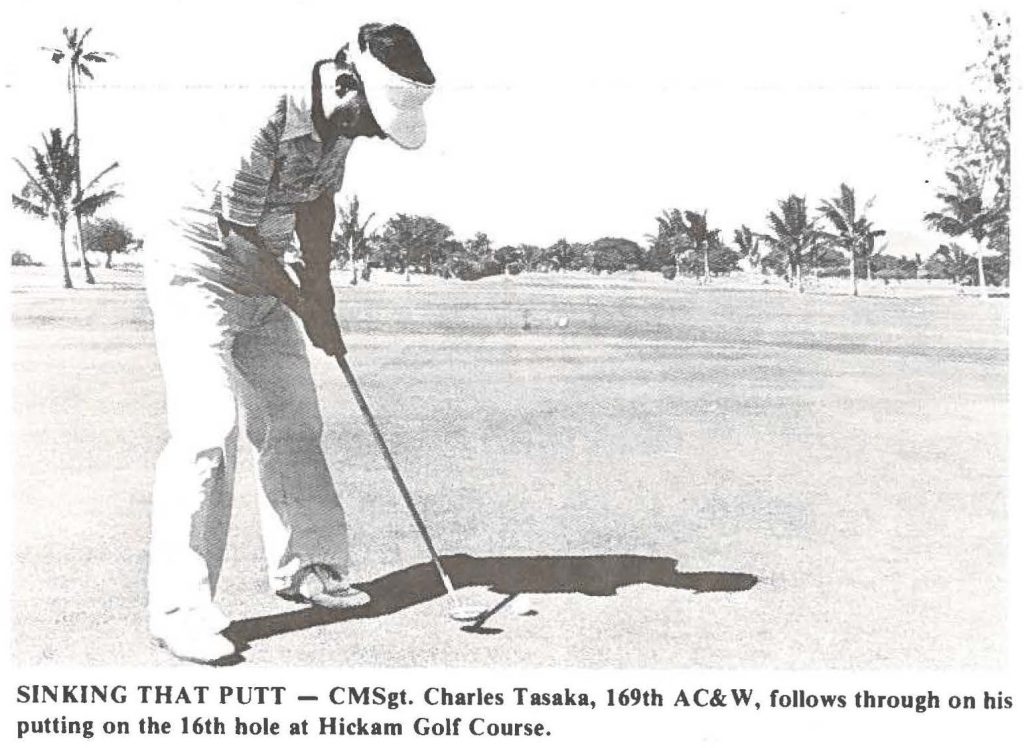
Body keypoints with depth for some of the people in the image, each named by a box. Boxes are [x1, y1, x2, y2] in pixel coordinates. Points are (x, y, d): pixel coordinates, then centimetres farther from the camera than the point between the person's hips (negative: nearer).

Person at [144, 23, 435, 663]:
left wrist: (320, 286, -2)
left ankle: (305, 567, 25)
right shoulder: (261, 116, -30)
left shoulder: (339, 124, -4)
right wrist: (309, 313, -14)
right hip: (198, 275, -8)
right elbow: (242, 239, -24)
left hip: (266, 280, 8)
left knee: (293, 421, 11)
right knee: (210, 430, -17)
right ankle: (179, 608, -9)